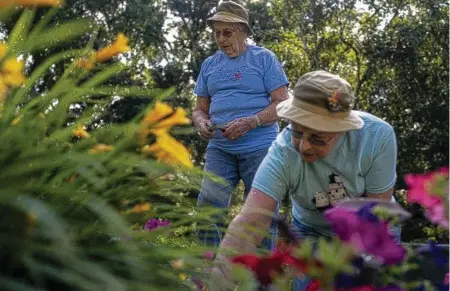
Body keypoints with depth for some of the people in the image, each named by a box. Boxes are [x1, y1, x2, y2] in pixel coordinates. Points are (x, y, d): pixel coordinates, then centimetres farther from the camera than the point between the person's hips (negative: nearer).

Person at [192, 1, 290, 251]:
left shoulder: (264, 58, 1)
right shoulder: (210, 65, 14)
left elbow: (282, 104, -5)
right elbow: (200, 108, 17)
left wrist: (249, 123, -19)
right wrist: (202, 123, -7)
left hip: (259, 148, -4)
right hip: (220, 149, 4)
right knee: (207, 209, -6)